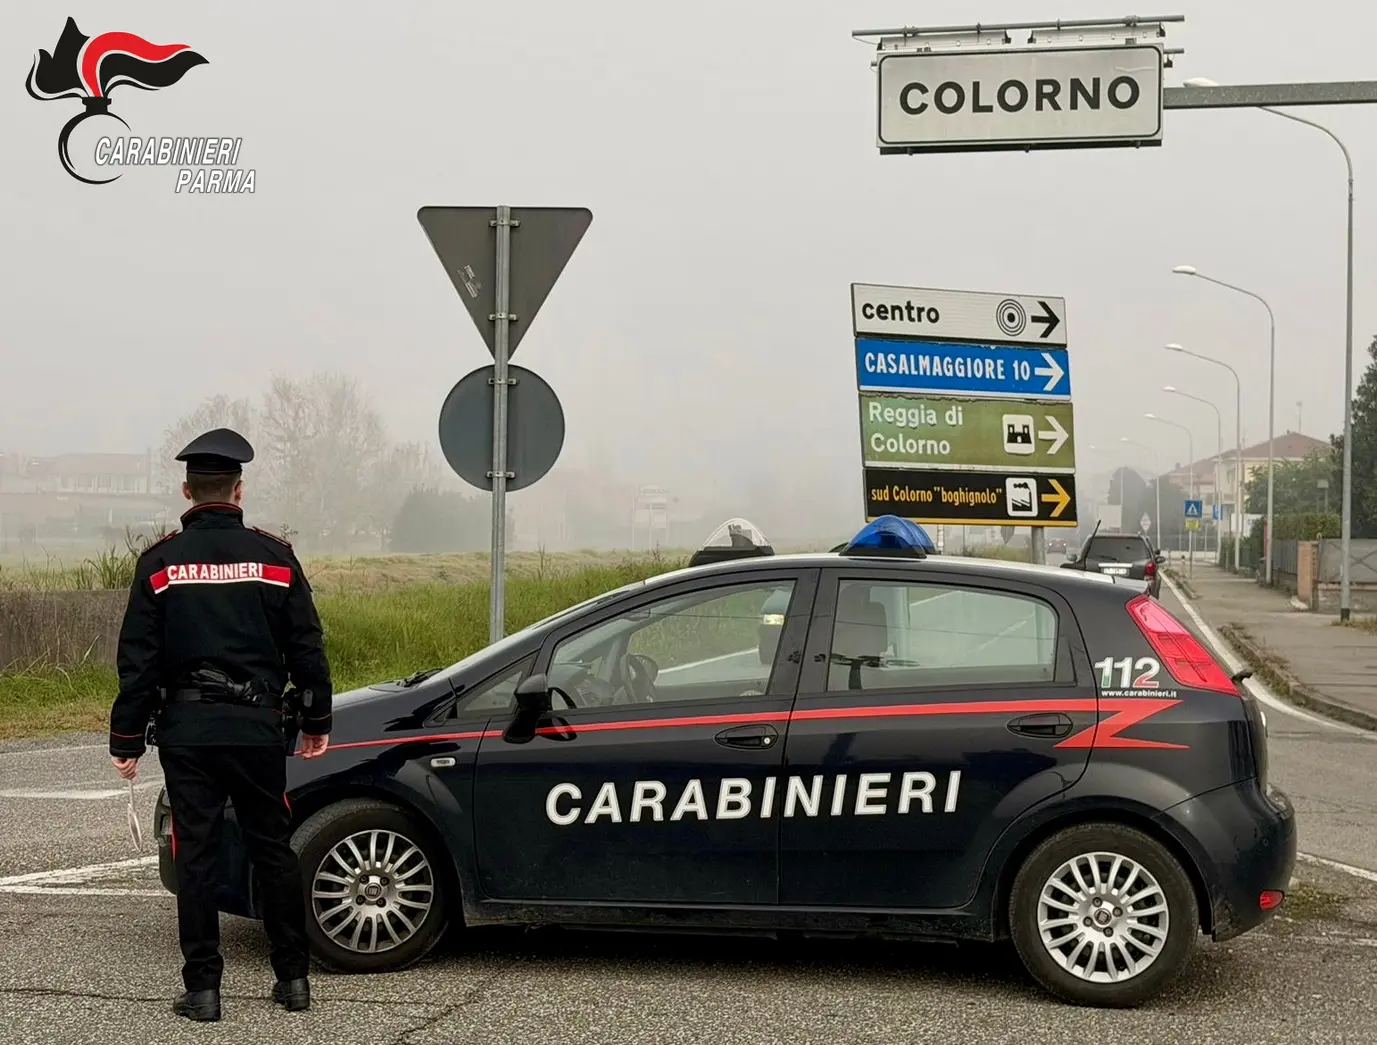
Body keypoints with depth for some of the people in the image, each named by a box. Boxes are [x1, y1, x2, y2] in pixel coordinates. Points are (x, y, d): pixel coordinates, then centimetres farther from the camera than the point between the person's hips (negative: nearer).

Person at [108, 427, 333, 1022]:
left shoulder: (161, 562, -1)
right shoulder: (274, 557, 2)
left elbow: (138, 660, -2)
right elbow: (306, 649, 5)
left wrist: (127, 739, 3)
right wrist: (316, 721, 15)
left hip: (186, 730, -1)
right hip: (257, 727, 1)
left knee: (194, 855, 4)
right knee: (273, 850, 11)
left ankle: (203, 989, 5)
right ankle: (293, 978, 16)